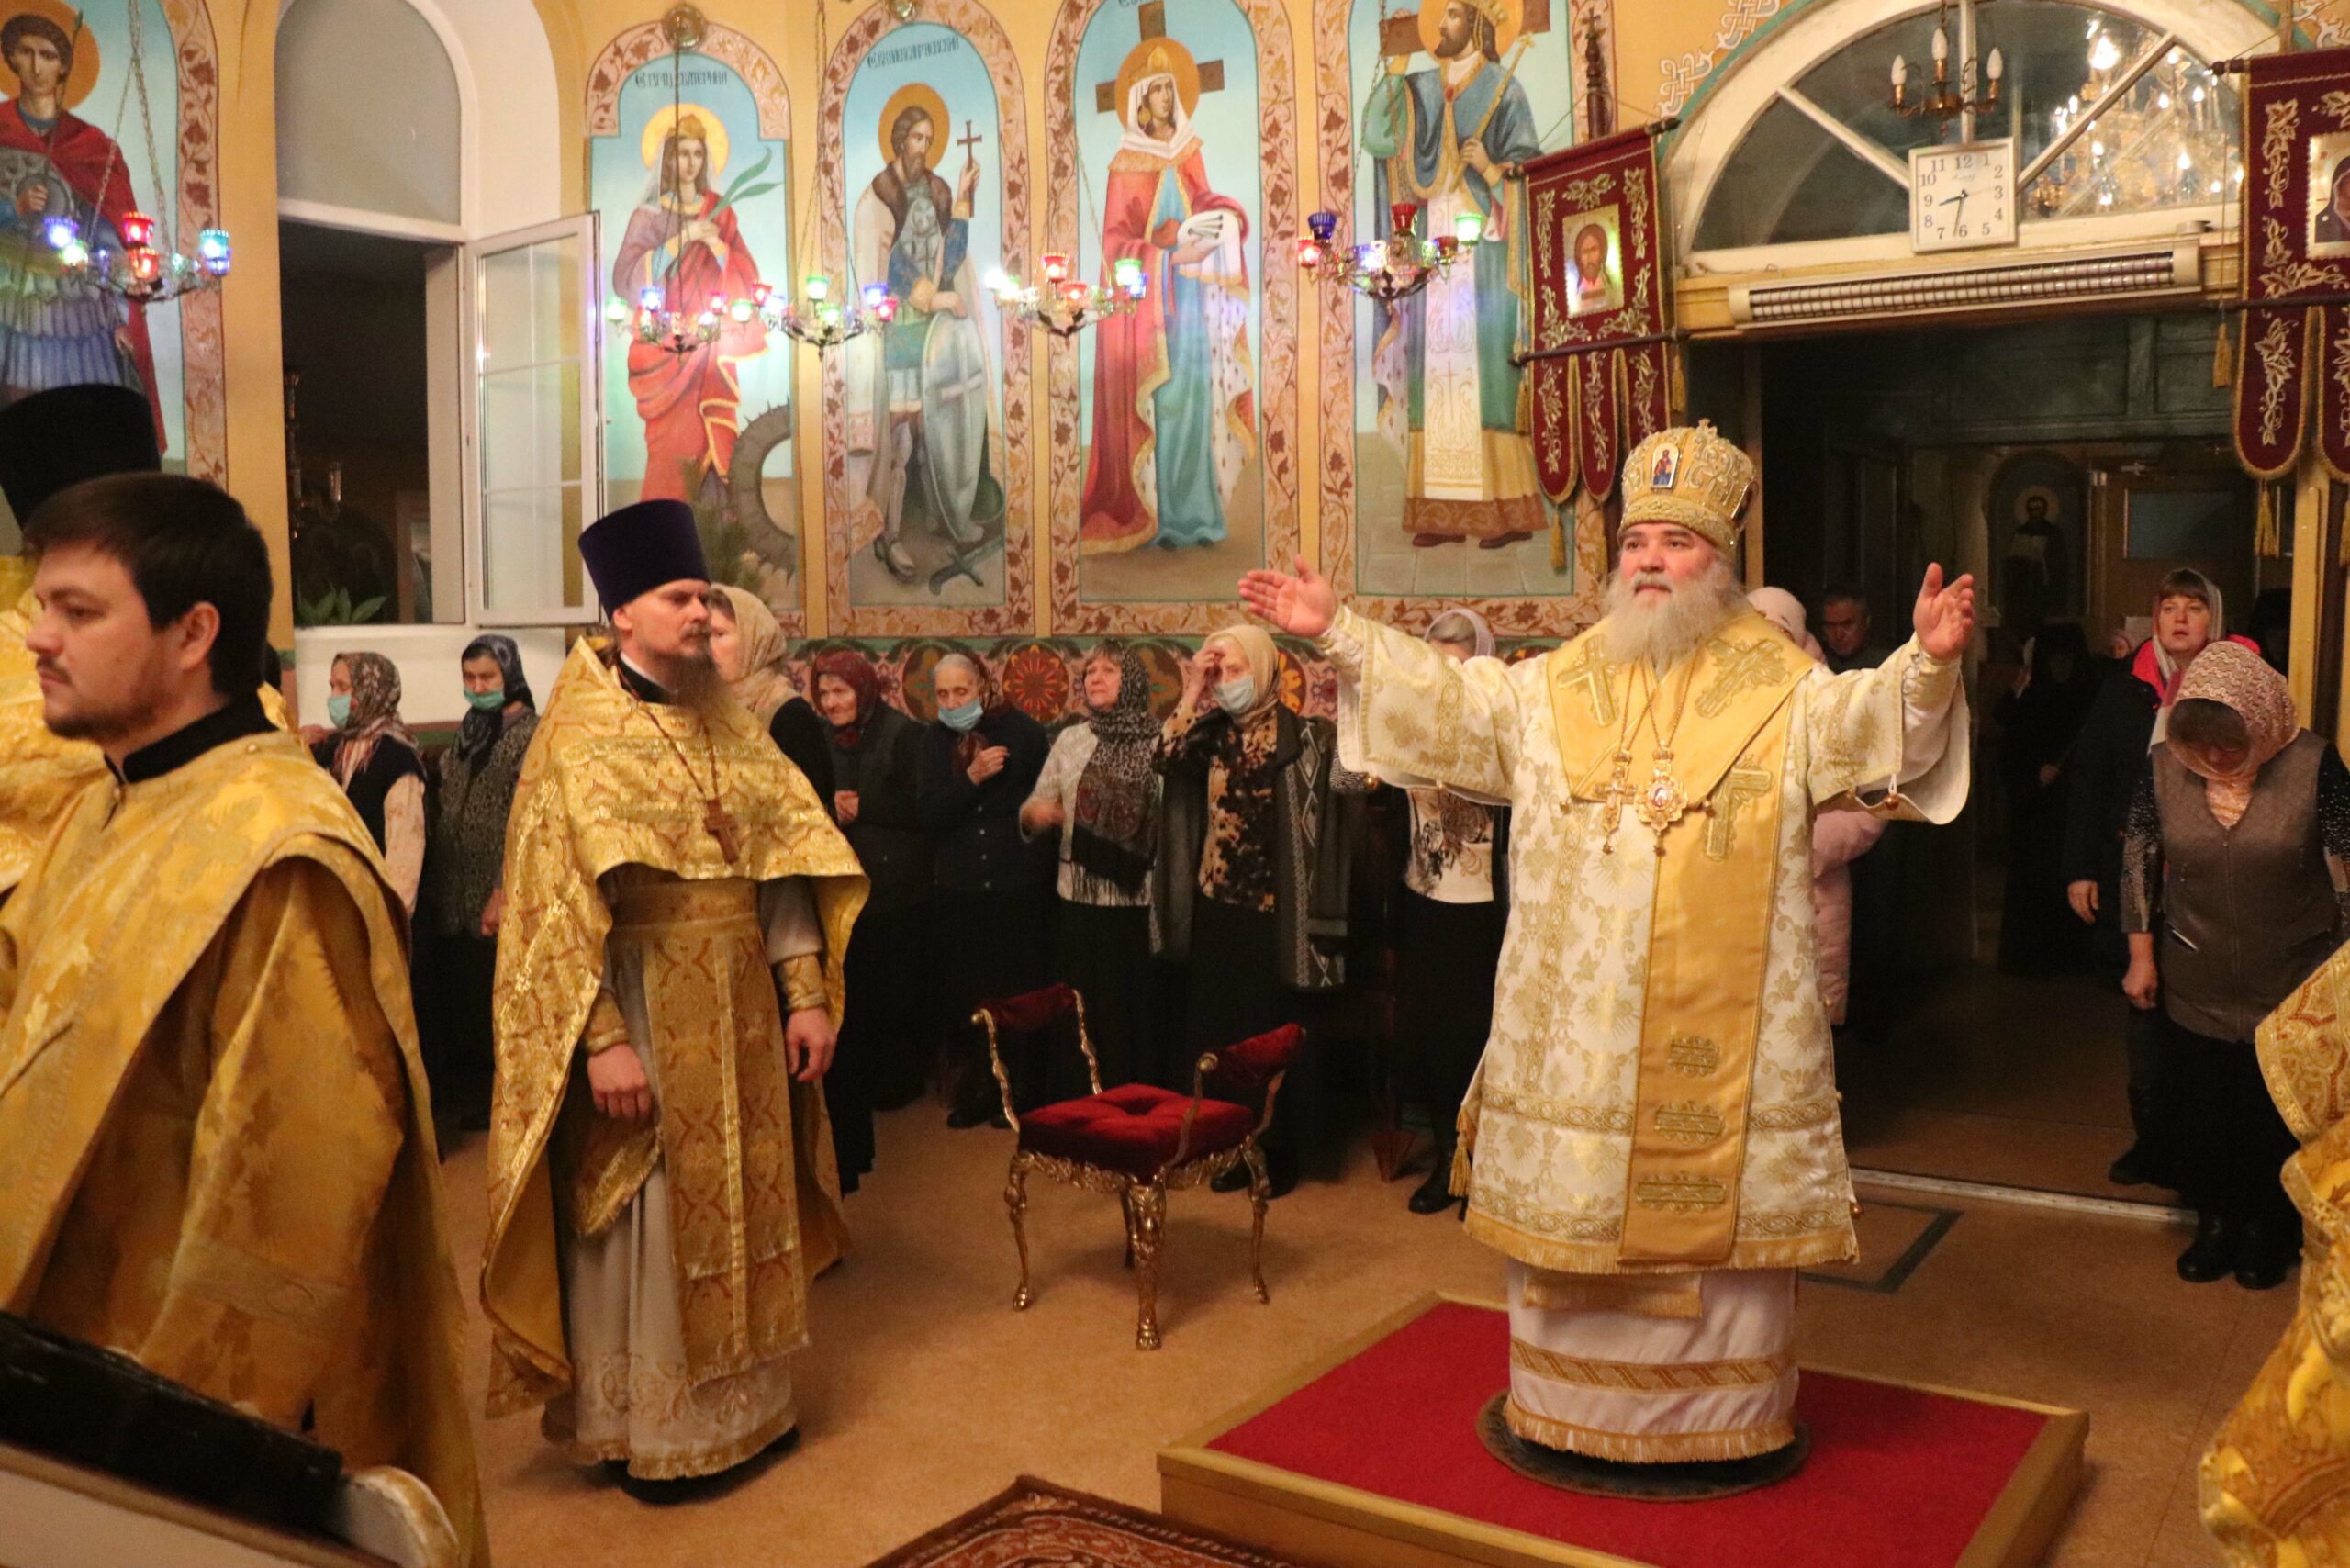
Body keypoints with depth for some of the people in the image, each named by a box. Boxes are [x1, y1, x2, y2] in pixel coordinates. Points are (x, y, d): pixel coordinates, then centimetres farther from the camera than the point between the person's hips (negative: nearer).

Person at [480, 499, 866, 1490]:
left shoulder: (727, 721, 9)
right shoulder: (581, 734, -8)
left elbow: (784, 861, 7)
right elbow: (564, 899, -14)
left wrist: (804, 992, 1)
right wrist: (603, 1039, -20)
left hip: (738, 1009, 6)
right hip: (641, 1008, -6)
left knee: (739, 1203, 14)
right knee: (643, 1220, 4)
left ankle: (743, 1400, 30)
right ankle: (640, 1425, 20)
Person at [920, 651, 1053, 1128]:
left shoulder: (1022, 730, -3)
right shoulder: (936, 739, 6)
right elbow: (926, 815, -4)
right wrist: (971, 778, -16)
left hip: (1017, 889, -3)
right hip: (958, 892, 3)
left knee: (1017, 997, -2)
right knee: (961, 999, 3)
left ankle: (1016, 1092, 15)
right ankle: (974, 1091, 19)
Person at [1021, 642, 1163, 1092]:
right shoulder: (1071, 740, 9)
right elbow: (1036, 810, 10)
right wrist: (1033, 812, -10)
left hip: (1141, 902, -3)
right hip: (1080, 901, 3)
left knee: (1137, 1013, 2)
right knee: (1084, 1014, 9)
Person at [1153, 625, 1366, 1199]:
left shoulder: (1298, 735, -6)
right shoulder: (1212, 734, 7)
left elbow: (1349, 778, -17)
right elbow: (1165, 759, -8)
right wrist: (1192, 696, -10)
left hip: (1268, 914, -5)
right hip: (1215, 909, 5)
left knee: (1270, 1035, 3)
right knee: (1218, 1031, 10)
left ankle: (1278, 1152, 16)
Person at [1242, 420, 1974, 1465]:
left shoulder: (1783, 693, -1)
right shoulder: (1553, 688, 9)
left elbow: (1867, 721, -16)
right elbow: (1448, 702, 9)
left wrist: (1926, 664, -37)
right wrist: (1339, 633, 2)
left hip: (1721, 1029, -3)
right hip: (1573, 1024, 3)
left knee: (1718, 1214, 6)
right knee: (1570, 1211, 13)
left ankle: (1722, 1414, 25)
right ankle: (1568, 1401, 31)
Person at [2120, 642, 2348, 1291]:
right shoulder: (2164, 765, -9)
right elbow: (2139, 859, 1)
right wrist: (2141, 955, 2)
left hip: (2290, 987, -2)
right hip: (2194, 986, 2)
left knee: (2275, 1112, 11)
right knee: (2196, 1108, 12)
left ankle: (2268, 1227, 32)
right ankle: (2215, 1220, 33)